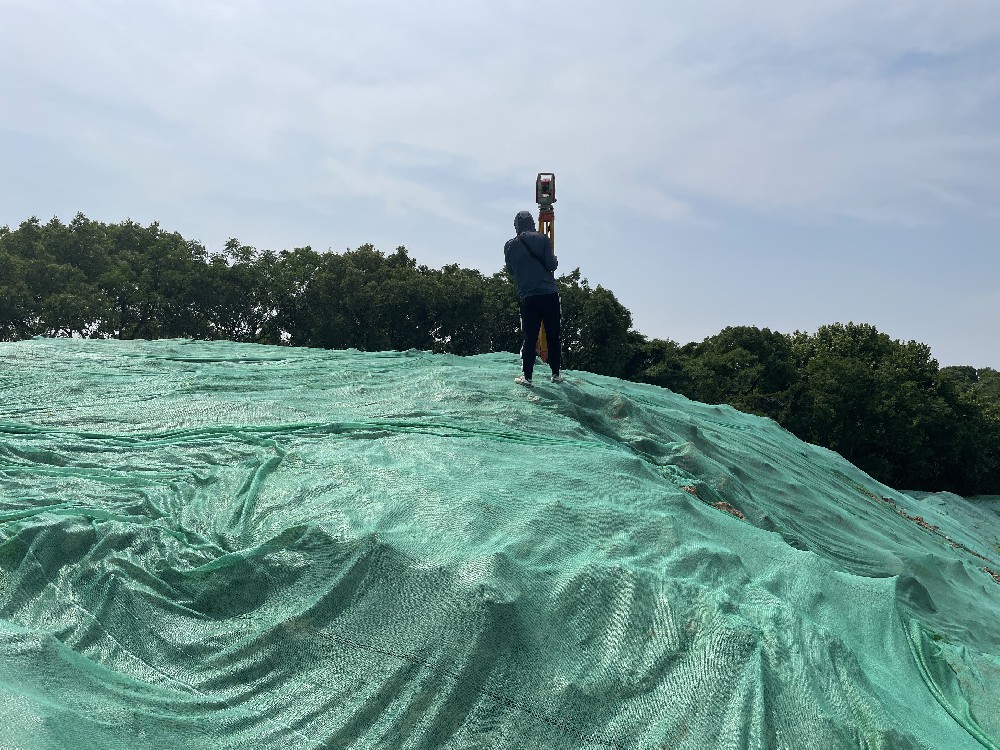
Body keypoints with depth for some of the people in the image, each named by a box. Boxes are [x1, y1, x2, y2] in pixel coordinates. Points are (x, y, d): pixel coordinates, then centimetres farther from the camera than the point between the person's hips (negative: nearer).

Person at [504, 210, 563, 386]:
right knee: (553, 335, 8)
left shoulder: (510, 245, 7)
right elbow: (552, 264, -5)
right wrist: (554, 260, 17)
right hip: (549, 294, -1)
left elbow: (510, 270, 17)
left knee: (529, 336, 4)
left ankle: (526, 375, -1)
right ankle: (555, 373, 13)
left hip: (527, 297, 1)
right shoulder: (542, 239, 2)